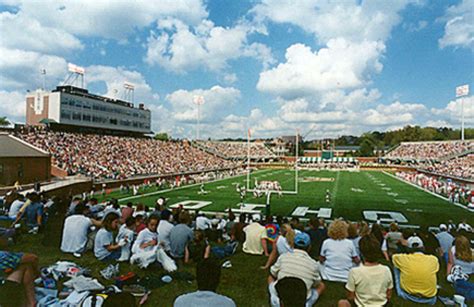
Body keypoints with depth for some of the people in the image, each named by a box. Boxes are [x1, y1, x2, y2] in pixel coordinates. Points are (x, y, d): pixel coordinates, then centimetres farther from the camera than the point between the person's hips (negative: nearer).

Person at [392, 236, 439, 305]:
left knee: (396, 267, 15)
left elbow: (393, 257, 10)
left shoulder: (404, 259, -13)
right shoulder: (433, 259, -8)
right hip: (429, 300, 2)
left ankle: (401, 293, 27)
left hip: (408, 297, -2)